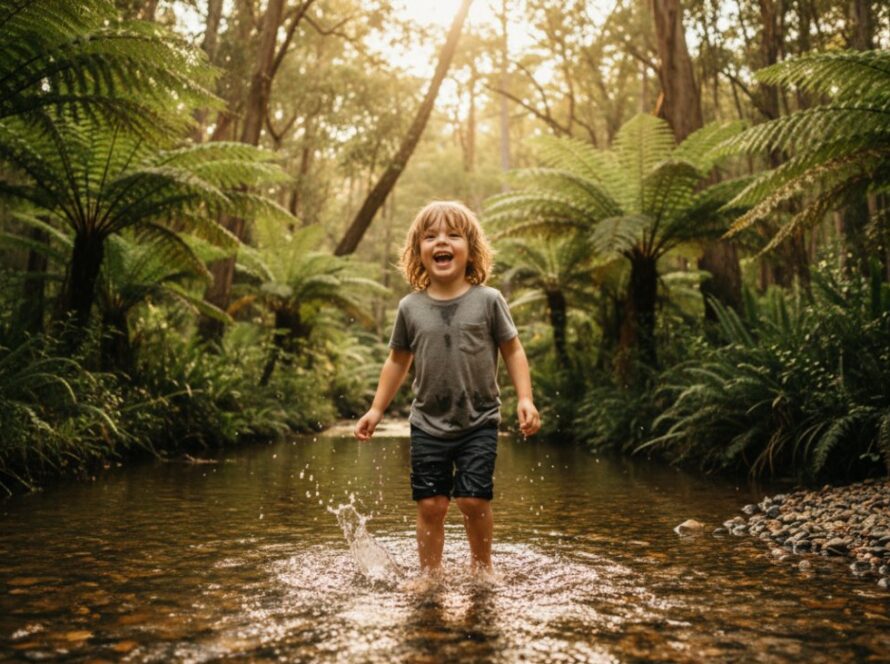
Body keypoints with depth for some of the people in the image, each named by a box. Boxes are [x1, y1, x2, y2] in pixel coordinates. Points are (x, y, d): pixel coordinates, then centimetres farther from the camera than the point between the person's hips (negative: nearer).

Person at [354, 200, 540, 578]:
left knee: (473, 499, -5)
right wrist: (376, 409, 11)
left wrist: (525, 398, -9)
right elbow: (398, 361, 11)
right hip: (428, 424, 2)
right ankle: (430, 573, 22)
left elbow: (512, 351, 2)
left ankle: (481, 565, 21)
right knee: (430, 504, 3)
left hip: (479, 422, -2)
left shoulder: (487, 300, -5)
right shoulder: (410, 307, 0)